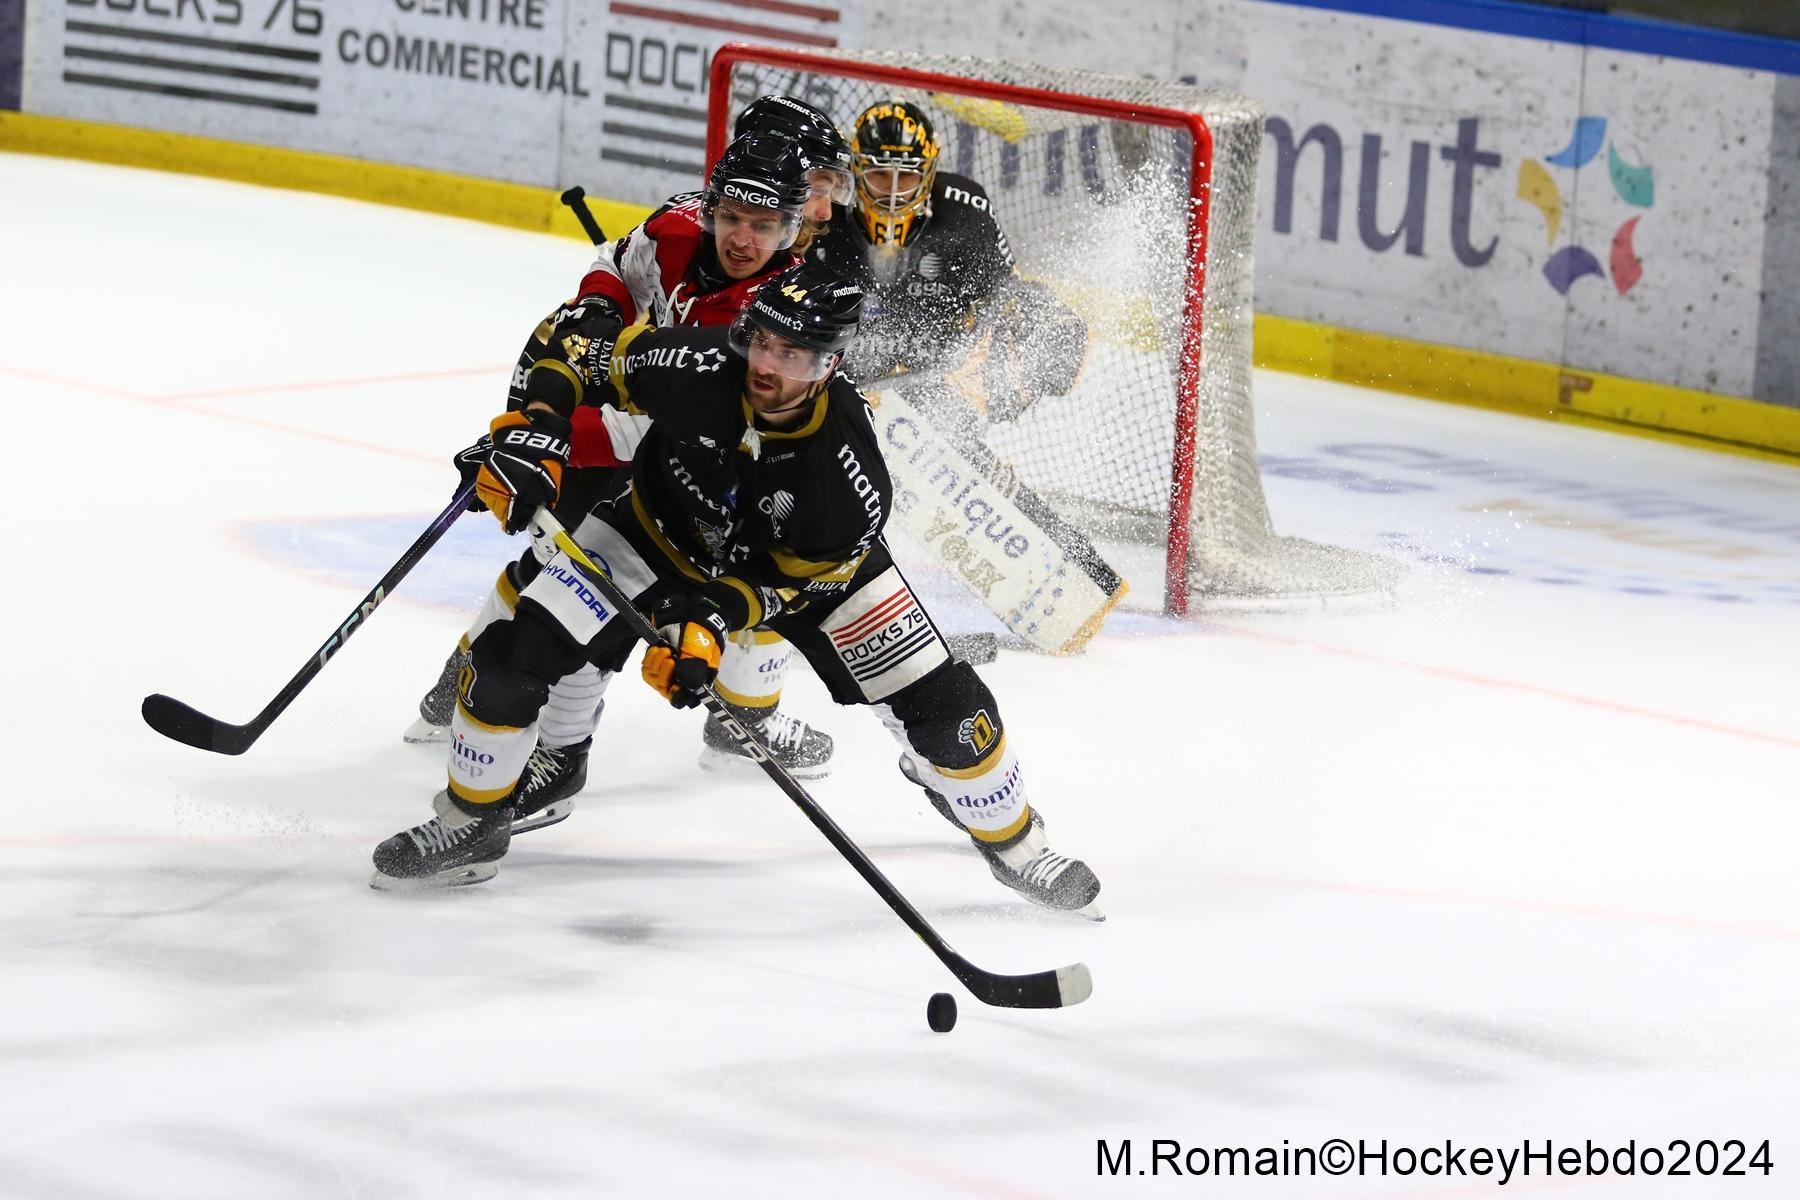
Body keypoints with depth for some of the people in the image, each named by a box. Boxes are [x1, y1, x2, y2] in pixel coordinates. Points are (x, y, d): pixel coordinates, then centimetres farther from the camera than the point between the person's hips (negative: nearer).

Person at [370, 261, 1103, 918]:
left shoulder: (847, 463, -34)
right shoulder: (694, 368, -34)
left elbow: (789, 576, -22)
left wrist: (713, 621, -35)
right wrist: (535, 427, -27)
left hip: (801, 561, -1)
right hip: (659, 529, 1)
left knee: (939, 702, -8)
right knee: (515, 655, -14)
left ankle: (1011, 840, 20)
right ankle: (470, 827, 10)